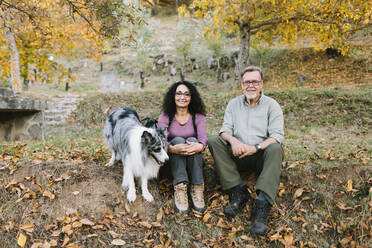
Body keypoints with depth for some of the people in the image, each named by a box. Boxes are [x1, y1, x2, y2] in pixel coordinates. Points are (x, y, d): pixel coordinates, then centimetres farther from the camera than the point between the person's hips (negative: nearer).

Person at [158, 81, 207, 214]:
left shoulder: (198, 117, 1)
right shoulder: (165, 117, -2)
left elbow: (203, 138, -16)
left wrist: (199, 146, -42)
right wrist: (173, 148, -42)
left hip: (193, 160, 1)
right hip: (172, 159, 0)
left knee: (192, 140, -28)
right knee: (178, 140, -29)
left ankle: (197, 189, -35)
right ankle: (180, 190, -42)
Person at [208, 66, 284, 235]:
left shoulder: (272, 105, 2)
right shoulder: (234, 104, 11)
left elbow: (277, 135, -9)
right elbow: (225, 129, 2)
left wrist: (256, 147, -25)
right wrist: (233, 140, -22)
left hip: (262, 157, -2)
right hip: (238, 156, 3)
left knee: (275, 148, -34)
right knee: (213, 141, -20)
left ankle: (262, 206, -41)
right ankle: (239, 192, -26)